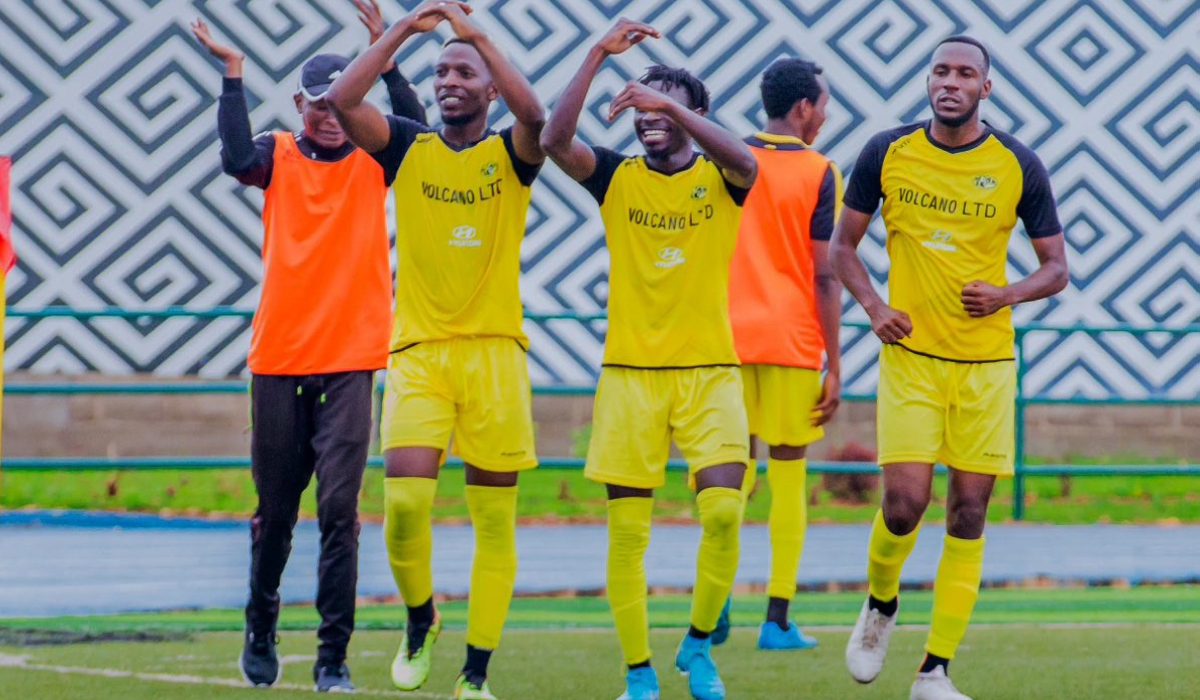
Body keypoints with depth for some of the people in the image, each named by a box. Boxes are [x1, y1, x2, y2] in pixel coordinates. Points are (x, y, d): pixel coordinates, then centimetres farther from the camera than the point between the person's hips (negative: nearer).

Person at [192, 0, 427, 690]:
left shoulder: (372, 161, 5)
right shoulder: (280, 156, 6)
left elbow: (418, 132, -15)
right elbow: (237, 159, -16)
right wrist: (233, 73, -17)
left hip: (350, 361, -1)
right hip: (279, 358, 1)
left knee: (339, 510, -9)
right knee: (275, 510, 11)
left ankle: (334, 657, -7)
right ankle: (261, 631, 30)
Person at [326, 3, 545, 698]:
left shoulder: (511, 154, 3)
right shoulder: (408, 149, 7)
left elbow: (535, 114, -20)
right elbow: (343, 100, -9)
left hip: (495, 351, 0)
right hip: (418, 352, 0)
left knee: (495, 522, 1)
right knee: (405, 499, -14)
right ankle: (420, 618, 13)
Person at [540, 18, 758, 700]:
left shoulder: (720, 177, 3)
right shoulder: (617, 176, 5)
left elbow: (744, 159, -22)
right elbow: (555, 140, -12)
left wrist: (672, 105, -32)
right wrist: (599, 56, -19)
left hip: (709, 370, -1)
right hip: (630, 372, 1)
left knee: (723, 510, -15)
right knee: (627, 532, -1)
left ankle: (699, 645, 5)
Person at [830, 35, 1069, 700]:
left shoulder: (1019, 166, -2)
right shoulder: (887, 152, -1)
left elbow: (1056, 266, 5)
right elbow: (843, 245, 9)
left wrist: (1005, 295, -15)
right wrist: (874, 306, -8)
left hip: (985, 363, 1)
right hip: (910, 354, -1)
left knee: (968, 515, -1)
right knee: (904, 503, -12)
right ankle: (880, 607, 20)